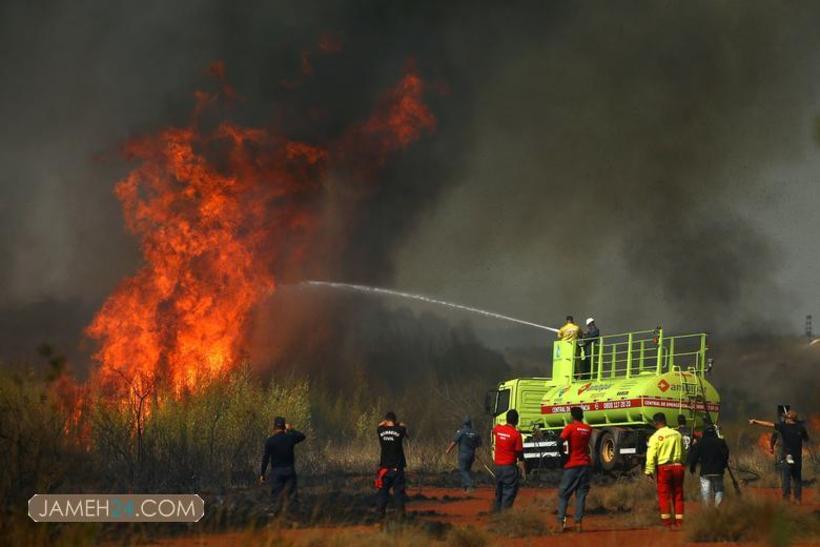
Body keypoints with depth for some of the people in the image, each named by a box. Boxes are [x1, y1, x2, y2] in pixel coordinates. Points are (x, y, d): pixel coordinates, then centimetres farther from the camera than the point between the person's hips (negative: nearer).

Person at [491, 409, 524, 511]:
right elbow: (519, 452, -12)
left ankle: (497, 509, 24)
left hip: (498, 465, 6)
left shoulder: (497, 429, 1)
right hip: (509, 466, -6)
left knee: (499, 490, 19)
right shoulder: (516, 434, -15)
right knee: (509, 491, -5)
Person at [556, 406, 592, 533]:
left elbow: (560, 443, -19)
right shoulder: (588, 429, 6)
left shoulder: (570, 427, -9)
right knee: (581, 494, 6)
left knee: (564, 494, 5)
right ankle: (578, 522, -2)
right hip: (586, 464, 4)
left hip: (572, 465, -4)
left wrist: (561, 449, -3)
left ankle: (561, 521, -6)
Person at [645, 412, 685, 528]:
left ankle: (666, 521, 2)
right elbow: (682, 452, 14)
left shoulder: (655, 437, -9)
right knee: (678, 494, 10)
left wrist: (649, 471, -9)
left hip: (663, 468, -4)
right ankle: (679, 520, 12)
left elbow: (651, 455, -13)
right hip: (677, 466, 4)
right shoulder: (677, 434, 5)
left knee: (664, 495, 3)